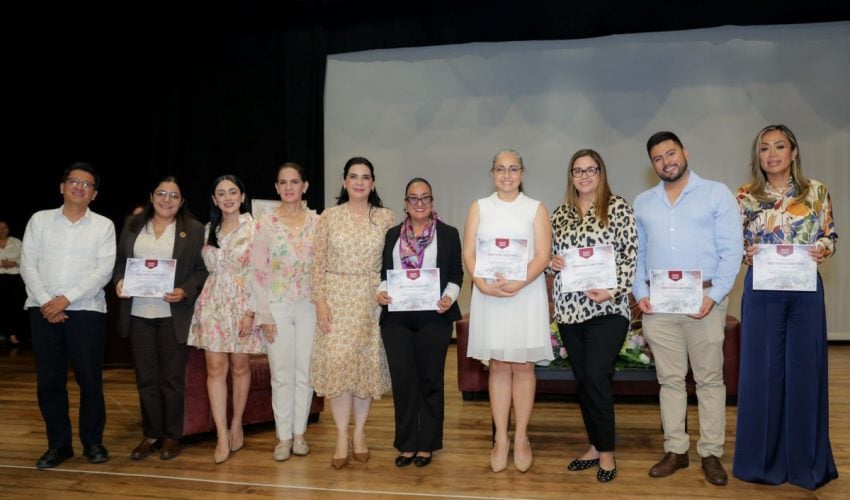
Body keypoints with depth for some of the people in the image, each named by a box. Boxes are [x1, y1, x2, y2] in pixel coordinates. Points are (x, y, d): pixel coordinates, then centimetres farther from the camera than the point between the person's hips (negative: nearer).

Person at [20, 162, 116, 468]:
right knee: (49, 380, 6)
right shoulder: (39, 220, 8)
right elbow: (28, 266, 2)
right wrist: (46, 302, -10)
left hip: (86, 311, -2)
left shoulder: (103, 226, 3)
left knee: (90, 379, 2)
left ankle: (93, 441, 17)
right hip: (43, 310, 2)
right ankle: (58, 444, 18)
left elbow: (104, 271, -6)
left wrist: (66, 299, -13)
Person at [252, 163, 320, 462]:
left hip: (309, 306, 1)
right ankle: (284, 436, 16)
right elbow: (259, 272, -2)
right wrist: (263, 314, -7)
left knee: (305, 372, 6)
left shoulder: (317, 223, 4)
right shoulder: (266, 224, -1)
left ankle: (299, 433, 21)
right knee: (281, 374, 4)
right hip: (277, 306, -1)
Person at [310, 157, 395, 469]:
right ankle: (341, 438, 6)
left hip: (372, 301, 1)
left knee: (367, 362, 4)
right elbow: (318, 262, 1)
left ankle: (359, 432, 20)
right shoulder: (329, 217, 2)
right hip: (337, 299, -1)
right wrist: (320, 300, -6)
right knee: (337, 362, -5)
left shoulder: (385, 218, 3)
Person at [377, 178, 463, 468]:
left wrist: (450, 296, -14)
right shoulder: (393, 235, 14)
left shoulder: (448, 234, 6)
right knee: (402, 380, 3)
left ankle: (426, 445, 16)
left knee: (430, 380, 5)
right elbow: (385, 272, 14)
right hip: (397, 317, 2)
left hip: (434, 317, -2)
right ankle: (406, 444, 14)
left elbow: (456, 274, 3)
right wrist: (382, 291, -5)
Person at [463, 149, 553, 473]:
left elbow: (543, 256, -3)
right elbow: (468, 253, 3)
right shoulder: (479, 207, 10)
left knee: (523, 365, 3)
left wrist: (518, 284, -18)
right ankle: (500, 439, 11)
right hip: (489, 296, 1)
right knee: (498, 365, 5)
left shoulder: (536, 209, 5)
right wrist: (482, 284, -15)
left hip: (526, 295, -1)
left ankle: (521, 437, 14)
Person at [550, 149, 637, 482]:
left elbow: (631, 255, -6)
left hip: (606, 308, -5)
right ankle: (595, 446, 24)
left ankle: (607, 452, 9)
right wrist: (552, 262, -4)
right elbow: (551, 254, 19)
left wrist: (612, 291, -16)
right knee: (582, 379, 10)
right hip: (569, 308, 5)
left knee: (596, 377, -8)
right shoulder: (561, 213, 12)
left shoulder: (619, 207, -1)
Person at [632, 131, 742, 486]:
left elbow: (731, 251, -4)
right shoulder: (642, 203, 13)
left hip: (703, 300, -3)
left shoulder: (717, 194, 2)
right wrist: (640, 292, -3)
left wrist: (714, 296, -13)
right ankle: (675, 450, 18)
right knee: (669, 379, 8)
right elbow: (635, 253, 12)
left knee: (709, 379, 4)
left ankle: (711, 454, 14)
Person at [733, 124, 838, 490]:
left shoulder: (816, 191, 4)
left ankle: (805, 460, 21)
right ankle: (764, 458, 18)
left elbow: (830, 236, 8)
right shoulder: (746, 196, 2)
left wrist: (821, 249, -13)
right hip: (762, 291, 0)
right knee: (762, 370, 4)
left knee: (804, 369, 6)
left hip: (805, 289, 1)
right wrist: (748, 252, -16)